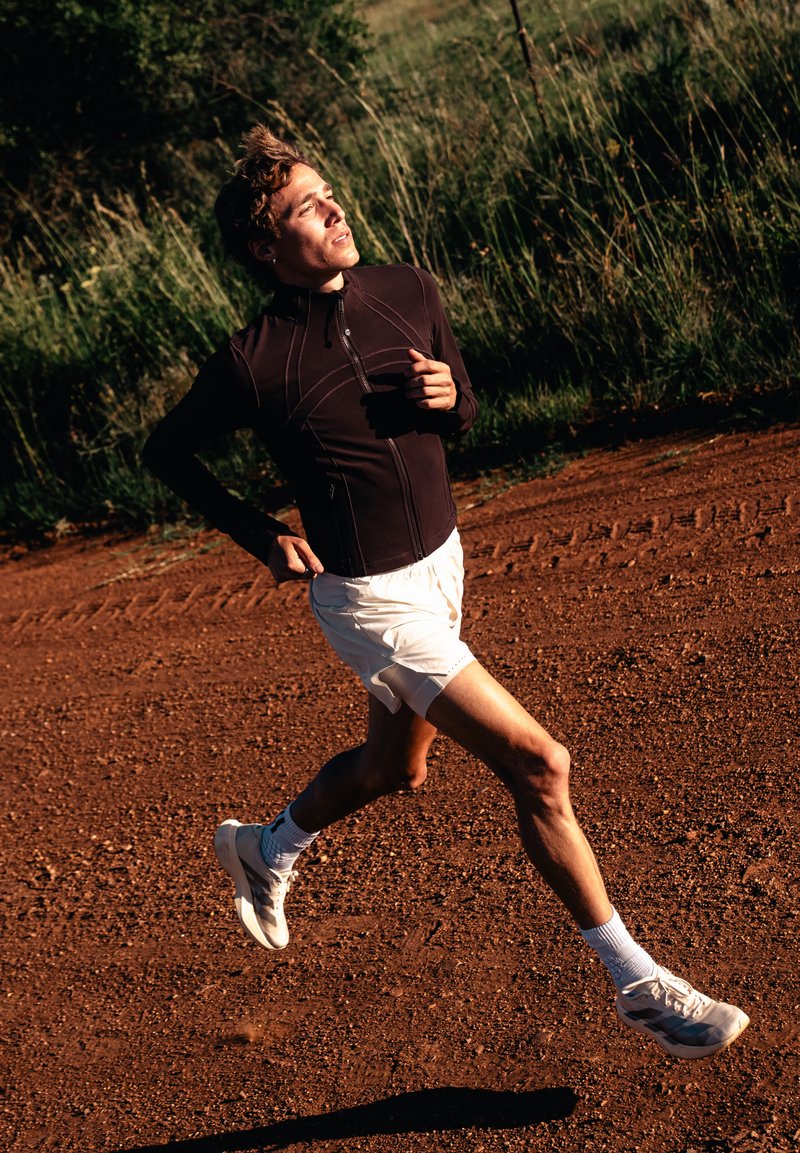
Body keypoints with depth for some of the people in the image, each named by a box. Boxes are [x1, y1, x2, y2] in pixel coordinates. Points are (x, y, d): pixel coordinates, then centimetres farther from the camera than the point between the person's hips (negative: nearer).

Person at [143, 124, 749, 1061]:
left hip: (442, 563, 7)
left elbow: (464, 412, 11)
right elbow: (165, 451, -3)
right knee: (538, 765, -10)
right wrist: (261, 536, -8)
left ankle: (266, 849, 53)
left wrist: (447, 398, -12)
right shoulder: (253, 364, -19)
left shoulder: (408, 294, -4)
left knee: (396, 766, 26)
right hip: (371, 599, -7)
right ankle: (639, 987, 2)